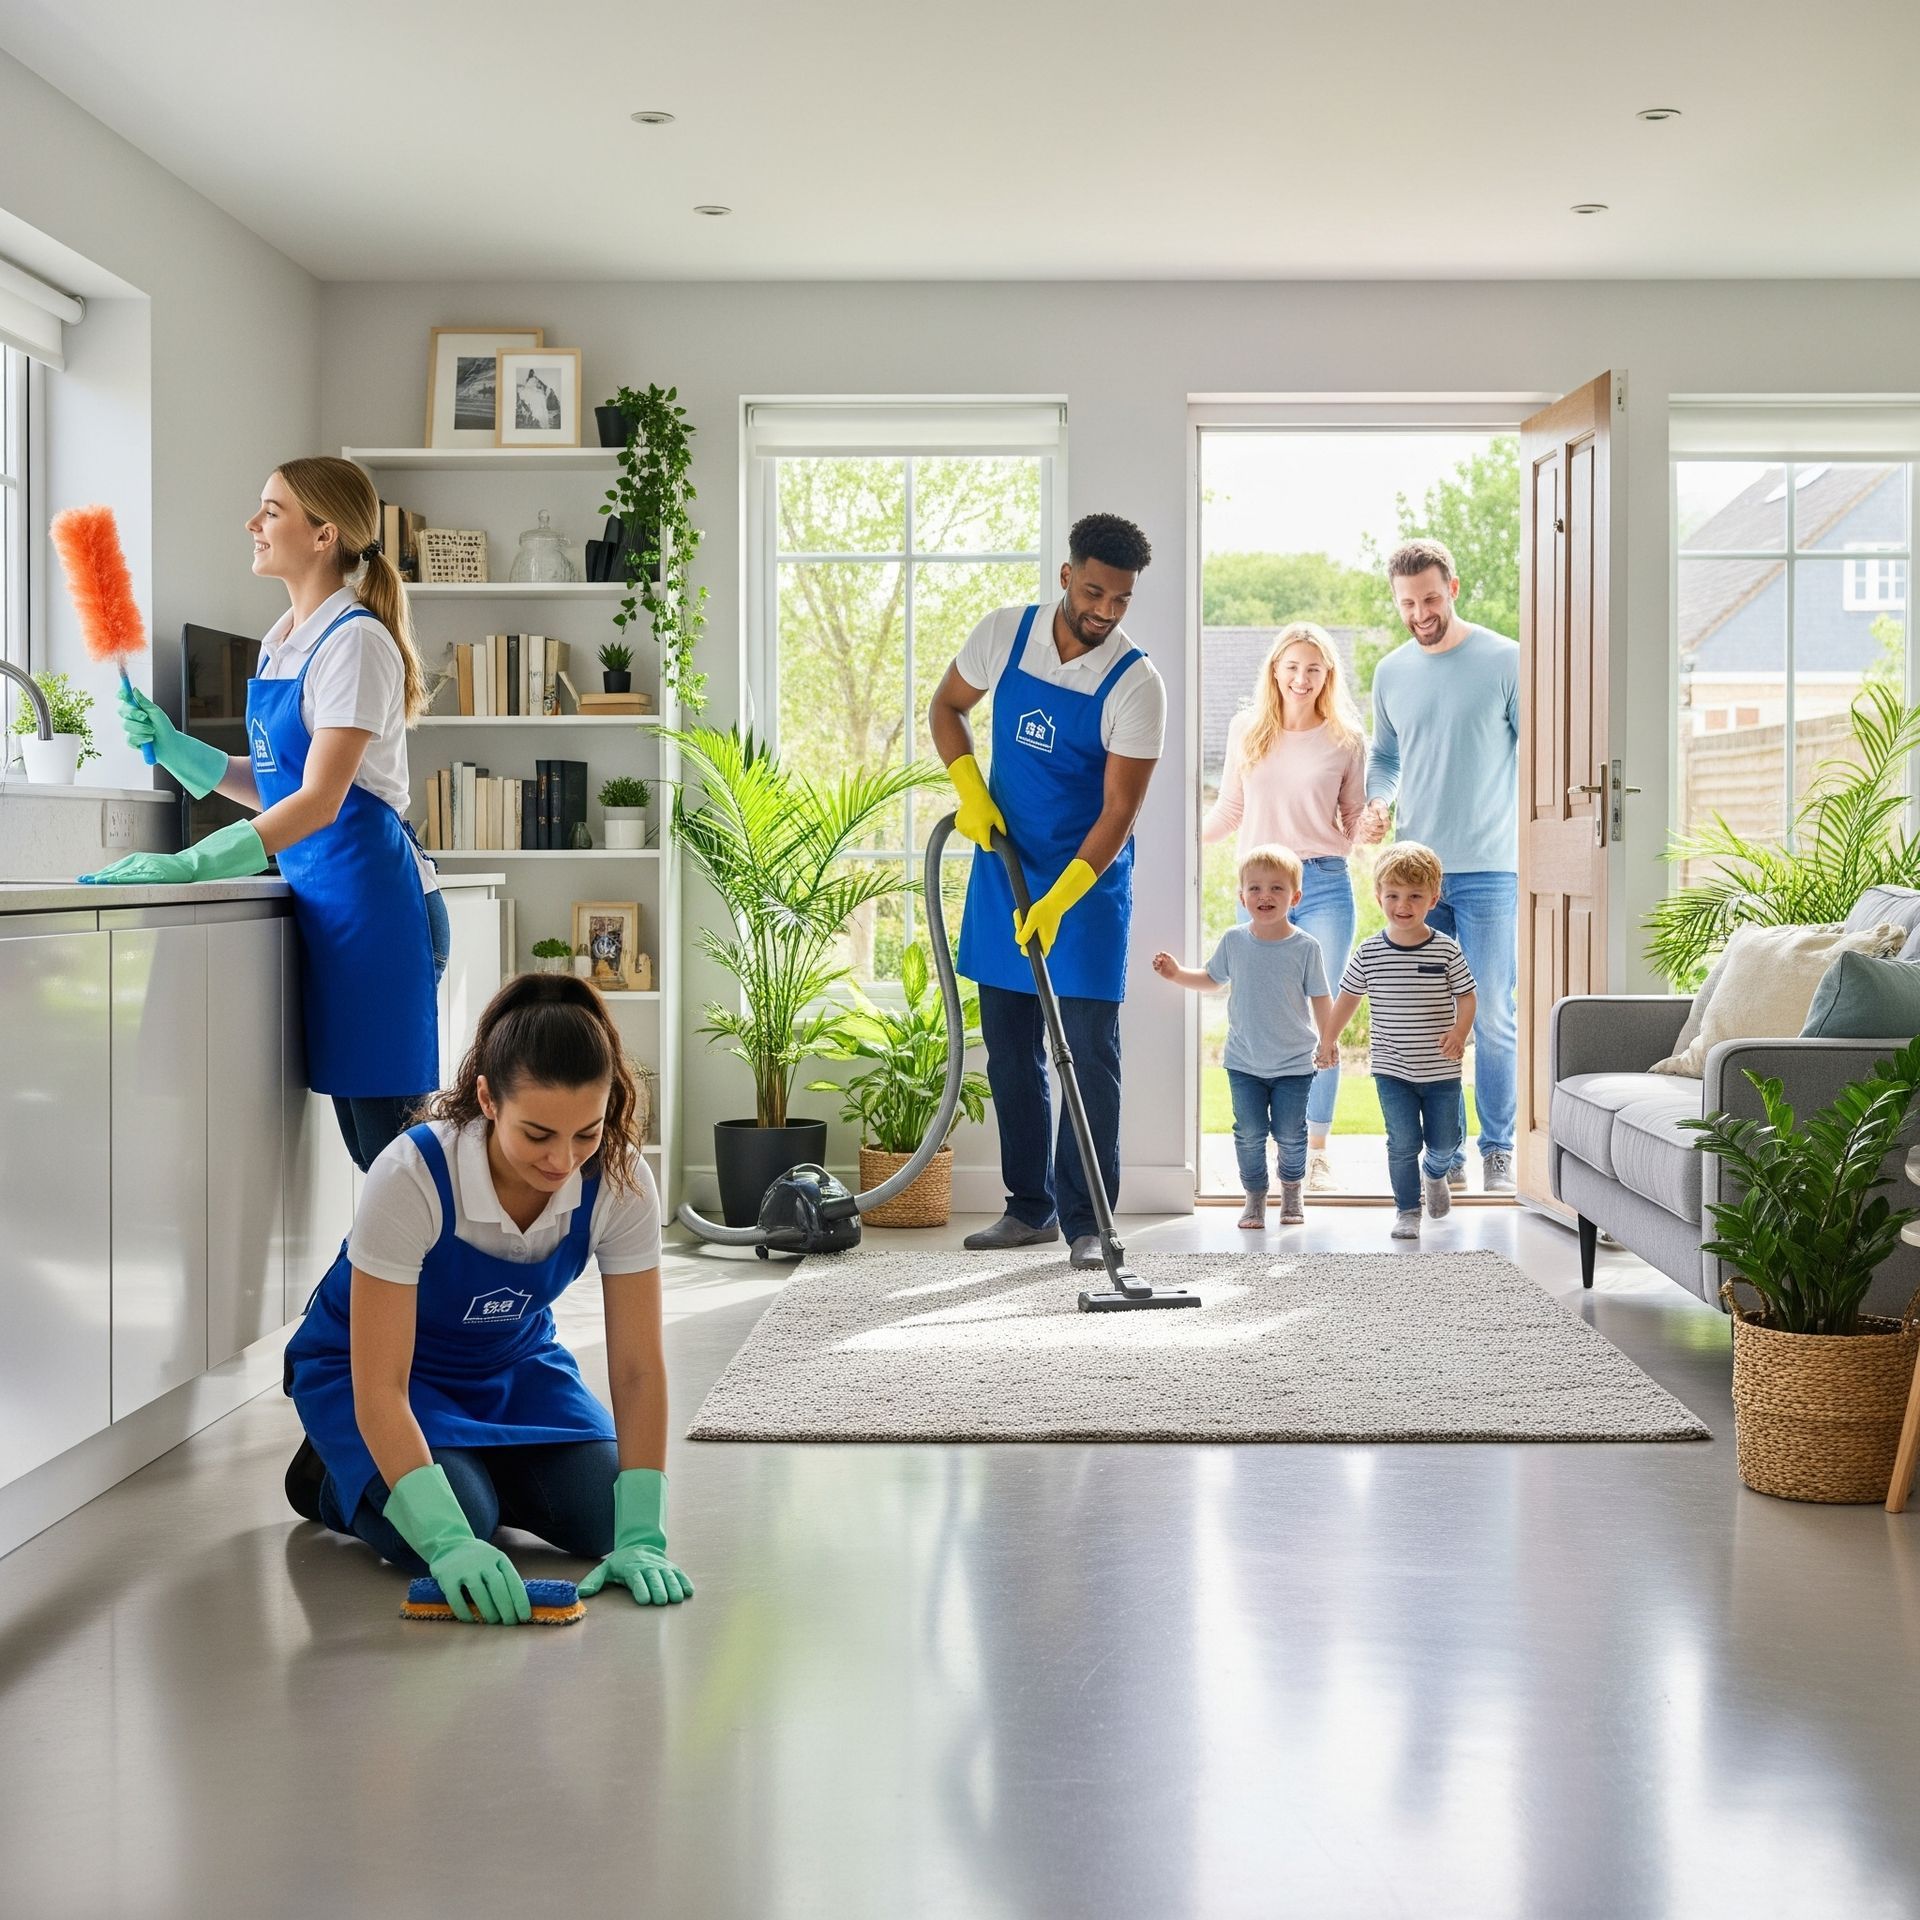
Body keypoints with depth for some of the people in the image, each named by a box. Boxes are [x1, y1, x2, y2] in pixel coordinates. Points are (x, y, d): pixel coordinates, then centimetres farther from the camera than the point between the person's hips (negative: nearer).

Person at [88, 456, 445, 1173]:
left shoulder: (354, 642, -11)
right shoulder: (280, 643, 16)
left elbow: (319, 800, -19)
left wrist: (189, 865, -25)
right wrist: (172, 747, 8)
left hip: (372, 897, -9)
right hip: (318, 897, 9)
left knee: (386, 1135, -7)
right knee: (358, 1137, 9)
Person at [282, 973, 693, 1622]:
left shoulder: (620, 1180, -26)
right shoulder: (412, 1176, -37)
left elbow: (637, 1369, -22)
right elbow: (380, 1389, -36)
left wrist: (640, 1535, -32)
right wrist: (448, 1539, -47)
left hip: (510, 1361, 4)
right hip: (363, 1365, -4)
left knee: (602, 1515, -16)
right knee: (447, 1532, -27)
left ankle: (478, 1470, 15)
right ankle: (333, 1478, 6)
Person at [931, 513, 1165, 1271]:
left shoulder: (1137, 684, -17)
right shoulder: (1004, 633, -5)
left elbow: (1119, 810, -19)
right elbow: (947, 707, 11)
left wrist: (1058, 901, -27)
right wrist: (969, 788, -5)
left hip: (1090, 879, -4)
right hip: (1001, 867, 4)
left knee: (1089, 1053, -6)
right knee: (1009, 1048, 9)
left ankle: (1086, 1223, 1)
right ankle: (1030, 1208, 20)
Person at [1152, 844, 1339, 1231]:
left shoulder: (1305, 947, -9)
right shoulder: (1233, 941, -2)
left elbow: (1321, 999, 0)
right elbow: (1212, 979, 15)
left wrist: (1328, 1043, 1)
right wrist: (1177, 974, 2)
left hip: (1294, 1064, -2)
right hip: (1244, 1063, 2)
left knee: (1290, 1134, 4)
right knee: (1249, 1133, 2)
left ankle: (1291, 1190, 29)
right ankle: (1255, 1196, 20)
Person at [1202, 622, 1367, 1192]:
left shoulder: (1345, 740, 4)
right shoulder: (1245, 731, 7)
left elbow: (1354, 818, 14)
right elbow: (1228, 811, 17)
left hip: (1324, 887, -1)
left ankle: (1316, 1151, 8)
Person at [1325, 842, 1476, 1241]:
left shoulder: (1447, 949, -6)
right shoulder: (1369, 952, -4)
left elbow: (1466, 996, -1)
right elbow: (1347, 998, 9)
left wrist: (1459, 1032, -19)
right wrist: (1327, 1041, 12)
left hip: (1441, 1070, 1)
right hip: (1392, 1071, 0)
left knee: (1444, 1141, 10)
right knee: (1404, 1142, -4)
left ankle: (1434, 1172, 44)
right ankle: (1407, 1210, 13)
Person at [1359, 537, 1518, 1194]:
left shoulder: (1505, 661, -2)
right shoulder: (1390, 673, 10)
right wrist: (1375, 803, 2)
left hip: (1489, 869, -4)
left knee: (1492, 1017, -3)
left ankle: (1497, 1152, 8)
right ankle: (1445, 1155, 14)